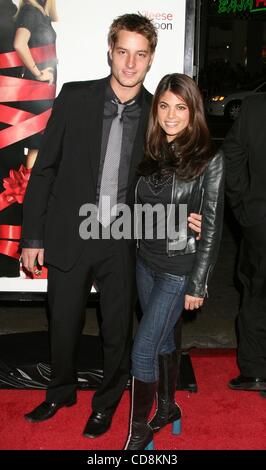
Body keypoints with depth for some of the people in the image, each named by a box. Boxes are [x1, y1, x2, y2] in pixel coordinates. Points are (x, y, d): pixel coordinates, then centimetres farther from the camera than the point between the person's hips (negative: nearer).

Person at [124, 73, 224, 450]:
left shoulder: (208, 160, -12)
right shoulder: (151, 154, 3)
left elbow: (212, 226, -12)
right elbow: (140, 211, 9)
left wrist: (198, 284, -12)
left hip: (180, 269, -5)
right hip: (146, 263, 6)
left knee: (143, 348, -5)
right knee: (162, 339, 19)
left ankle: (140, 434, 14)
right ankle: (168, 407, 40)